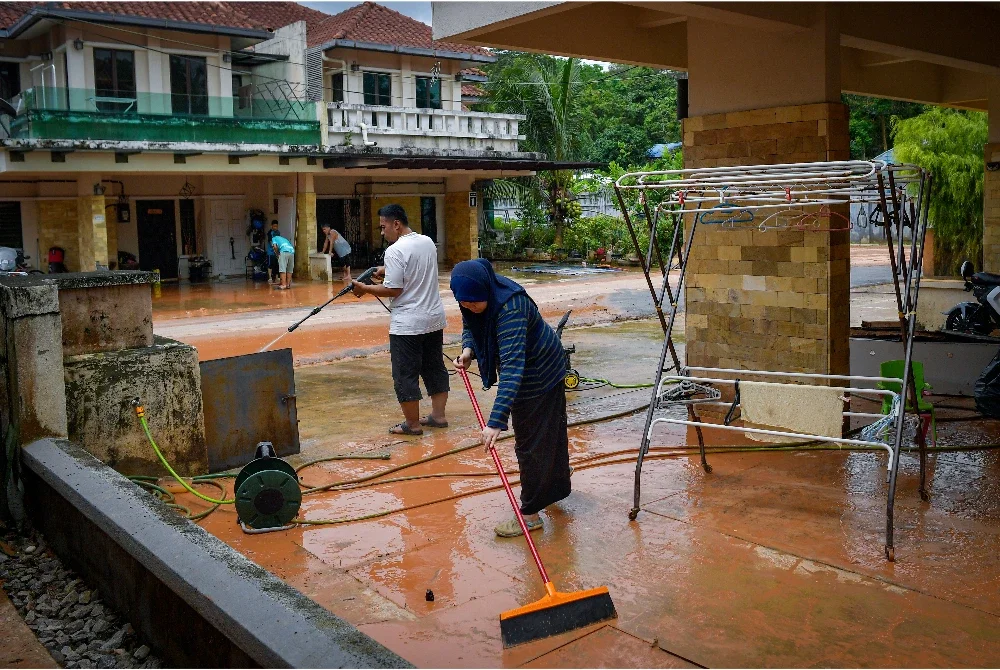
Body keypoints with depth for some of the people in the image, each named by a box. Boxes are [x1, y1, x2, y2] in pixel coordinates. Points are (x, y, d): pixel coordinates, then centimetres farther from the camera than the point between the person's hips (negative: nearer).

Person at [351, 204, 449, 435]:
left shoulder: (395, 250, -17)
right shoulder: (428, 242, 7)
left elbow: (393, 290, -18)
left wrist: (365, 289, -6)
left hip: (407, 324, -8)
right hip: (434, 319, 8)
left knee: (405, 374, 3)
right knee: (435, 368, 16)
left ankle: (412, 424, 9)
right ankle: (438, 415, 24)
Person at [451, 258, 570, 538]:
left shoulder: (510, 308, -39)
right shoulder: (475, 299, -14)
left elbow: (513, 367, -46)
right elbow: (469, 327, 7)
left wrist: (496, 420, -50)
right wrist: (468, 350, -17)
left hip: (538, 371, -8)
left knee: (531, 439, -2)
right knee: (551, 424, 27)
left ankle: (530, 514, 9)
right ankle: (558, 473, 50)